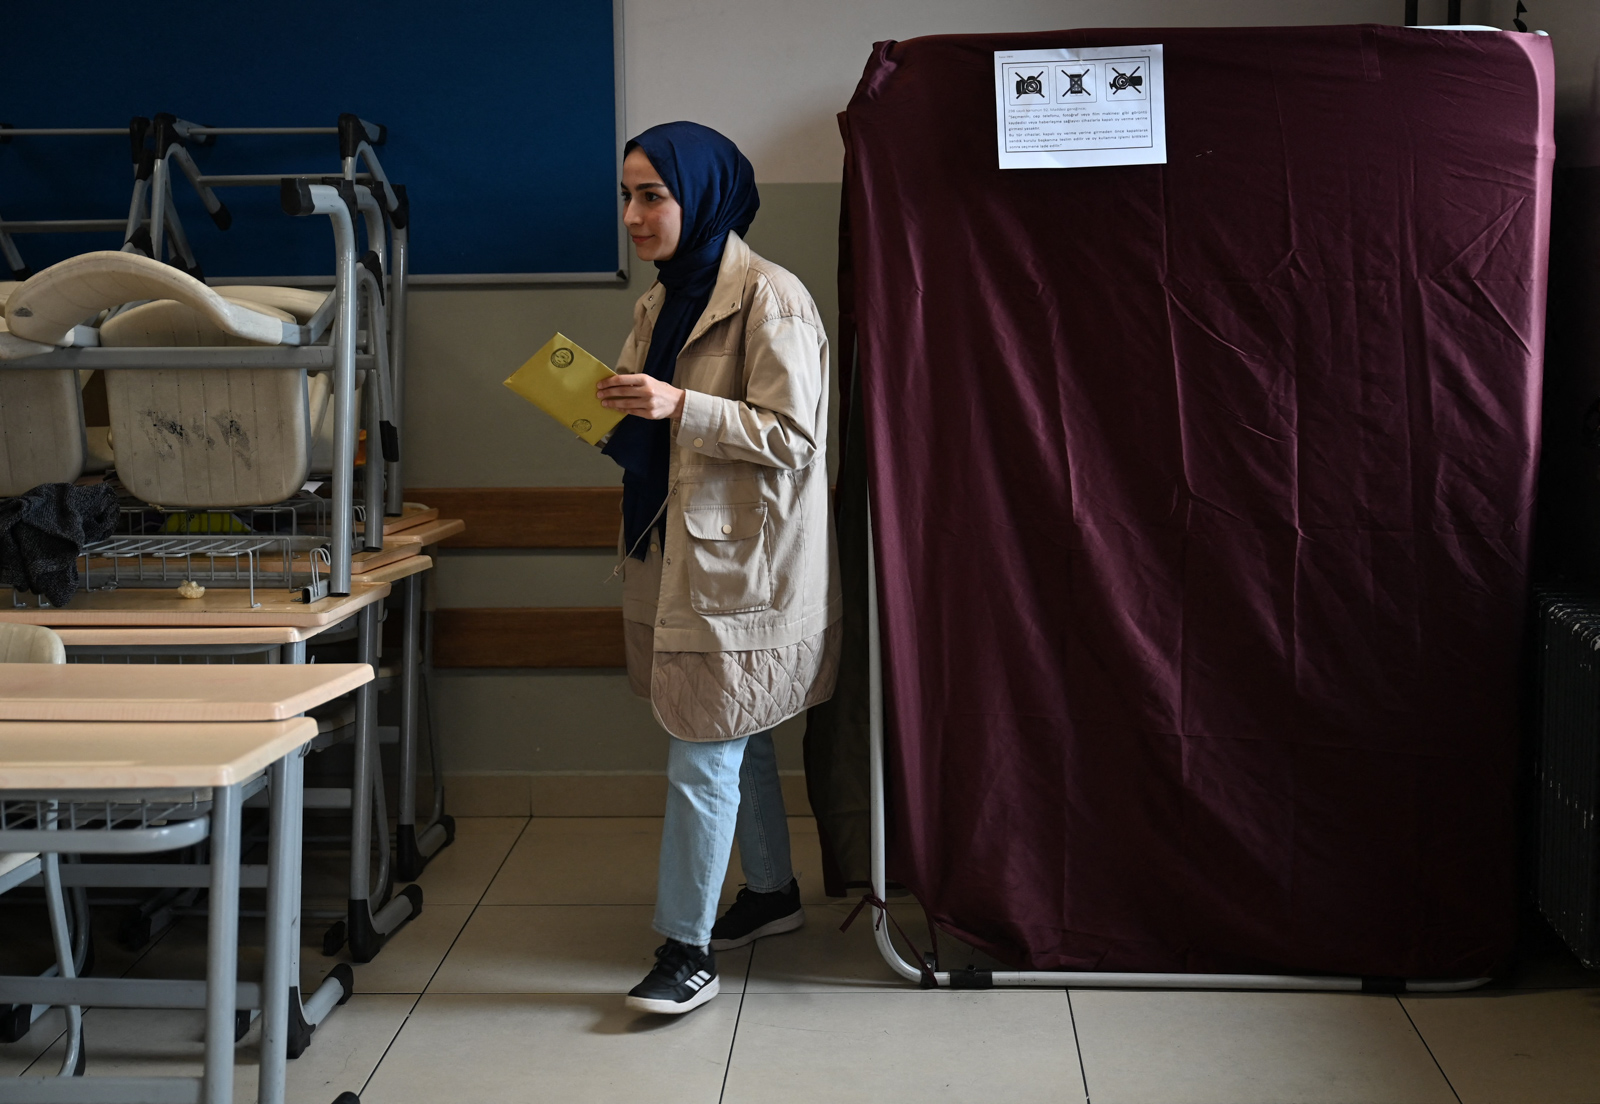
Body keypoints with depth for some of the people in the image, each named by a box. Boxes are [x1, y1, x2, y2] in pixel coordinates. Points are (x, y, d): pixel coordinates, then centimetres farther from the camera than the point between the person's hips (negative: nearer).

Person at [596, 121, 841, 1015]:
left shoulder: (770, 299, -14)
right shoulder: (661, 304, 13)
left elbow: (793, 437, -19)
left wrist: (679, 407, -25)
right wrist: (607, 415, 3)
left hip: (742, 565, -9)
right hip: (680, 552, 9)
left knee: (704, 756, -5)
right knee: (739, 739, 19)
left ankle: (688, 950, 4)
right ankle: (772, 891, 36)